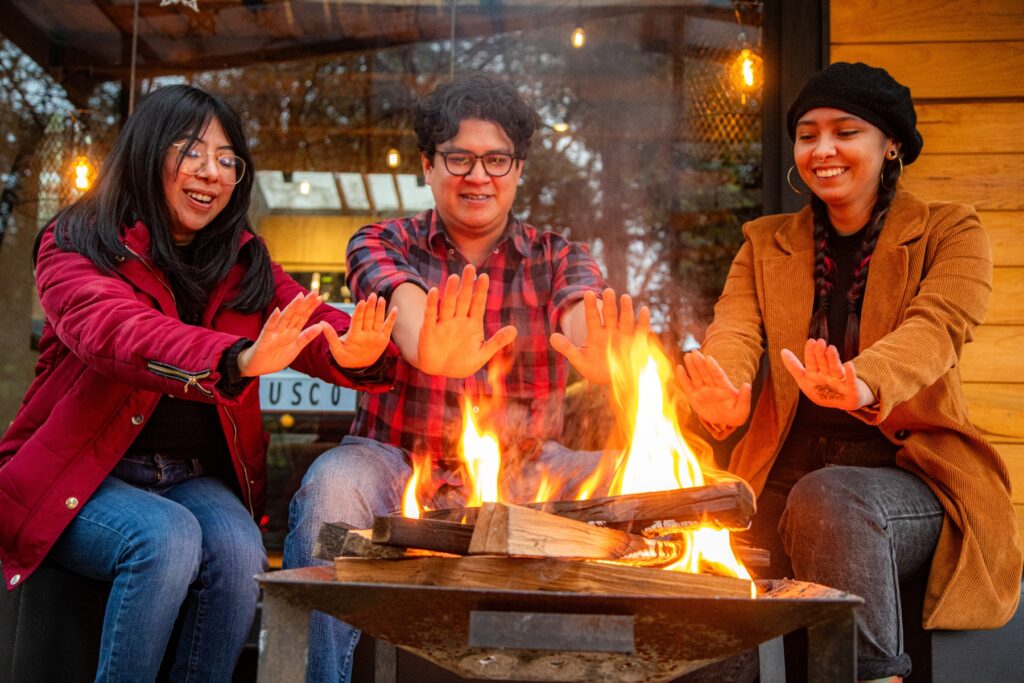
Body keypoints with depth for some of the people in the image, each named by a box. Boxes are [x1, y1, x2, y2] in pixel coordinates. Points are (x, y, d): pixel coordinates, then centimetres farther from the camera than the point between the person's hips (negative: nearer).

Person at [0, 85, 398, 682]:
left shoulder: (246, 264, 8)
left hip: (195, 479, 3)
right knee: (168, 537, -30)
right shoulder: (77, 246, -6)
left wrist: (355, 353, -33)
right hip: (81, 476, -3)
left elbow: (318, 329, -6)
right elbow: (115, 331, -27)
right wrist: (236, 360, -46)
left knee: (239, 549, -26)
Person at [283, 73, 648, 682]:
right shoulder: (383, 244, 4)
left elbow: (584, 318, -16)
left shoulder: (558, 259, 8)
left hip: (525, 475, 2)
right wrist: (433, 351, -47)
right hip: (399, 466, -1)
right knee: (333, 484, -32)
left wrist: (604, 356, -43)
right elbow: (405, 306, -21)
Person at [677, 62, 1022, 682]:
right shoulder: (765, 245, 15)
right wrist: (725, 396, -31)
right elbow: (735, 332, -4)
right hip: (785, 482, 3)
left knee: (827, 498, -36)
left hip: (912, 480, -3)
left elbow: (935, 330, -16)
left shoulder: (950, 232, 5)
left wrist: (864, 385, -41)